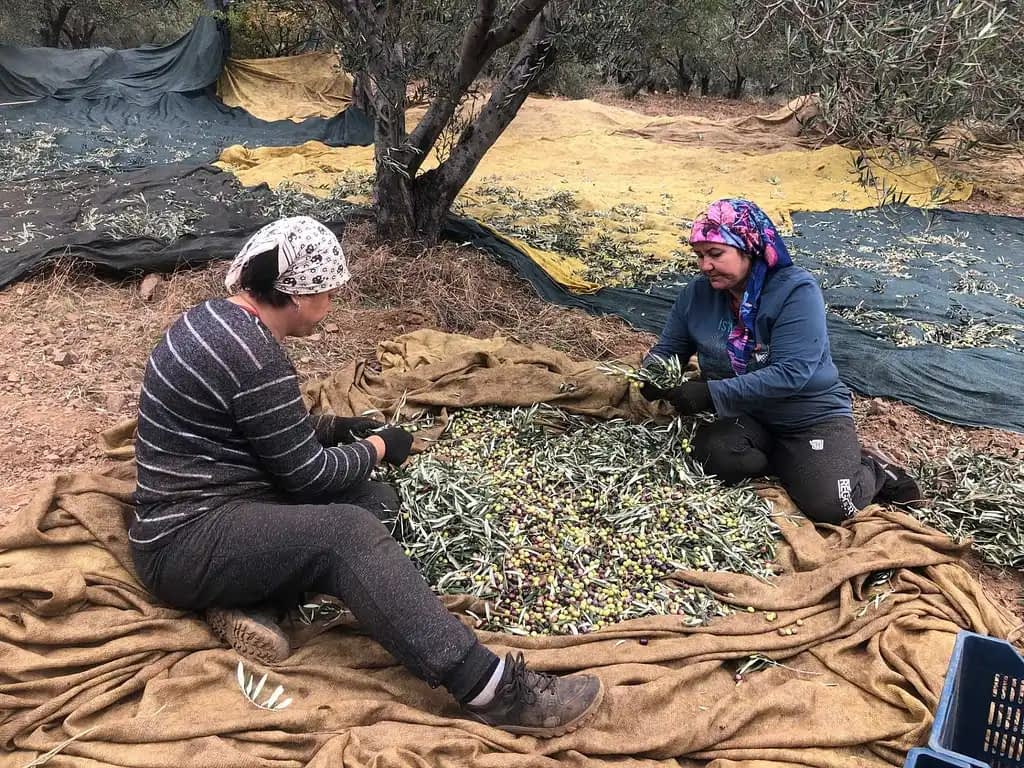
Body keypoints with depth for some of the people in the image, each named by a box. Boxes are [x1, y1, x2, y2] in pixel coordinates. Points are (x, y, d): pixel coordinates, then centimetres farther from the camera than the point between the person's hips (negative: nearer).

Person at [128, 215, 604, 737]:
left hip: (204, 510, 10)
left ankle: (248, 595, -8)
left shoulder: (215, 318, 9)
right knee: (348, 532, -30)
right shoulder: (253, 354, -23)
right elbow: (308, 475, -16)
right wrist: (377, 447, 0)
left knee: (375, 499, 4)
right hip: (187, 544, -10)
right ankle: (490, 689, -34)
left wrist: (334, 428, 12)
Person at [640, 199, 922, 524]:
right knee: (714, 456, -30)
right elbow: (668, 348, 8)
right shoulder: (697, 293, -2)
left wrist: (712, 394, -33)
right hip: (742, 415, 4)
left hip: (812, 414, -4)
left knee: (829, 506, -24)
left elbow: (790, 373, -27)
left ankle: (872, 471, 9)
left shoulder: (796, 290, -18)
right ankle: (795, 464, -2)